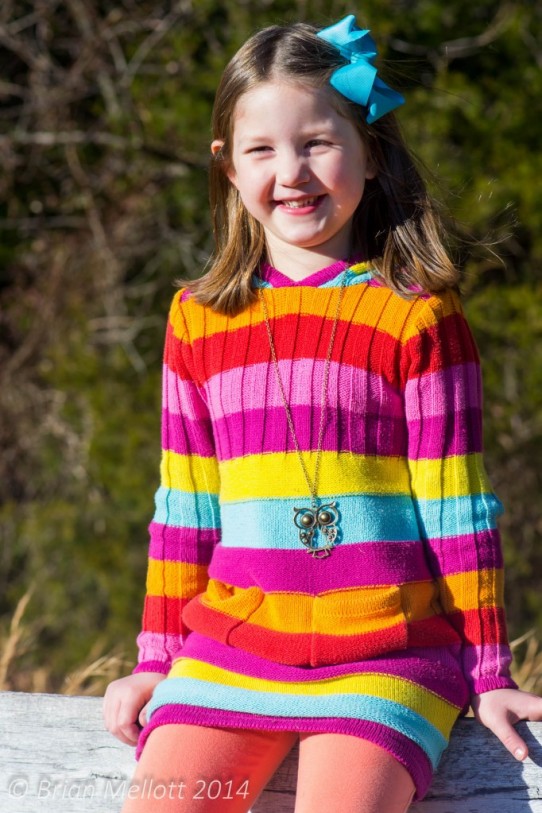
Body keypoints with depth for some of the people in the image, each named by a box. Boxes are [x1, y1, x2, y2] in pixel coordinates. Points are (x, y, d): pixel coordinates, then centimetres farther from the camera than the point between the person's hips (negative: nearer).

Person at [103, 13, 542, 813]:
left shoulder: (417, 316, 0)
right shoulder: (198, 318, 11)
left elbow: (458, 511, 1)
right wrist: (158, 659, 15)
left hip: (387, 655, -3)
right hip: (231, 646, 3)